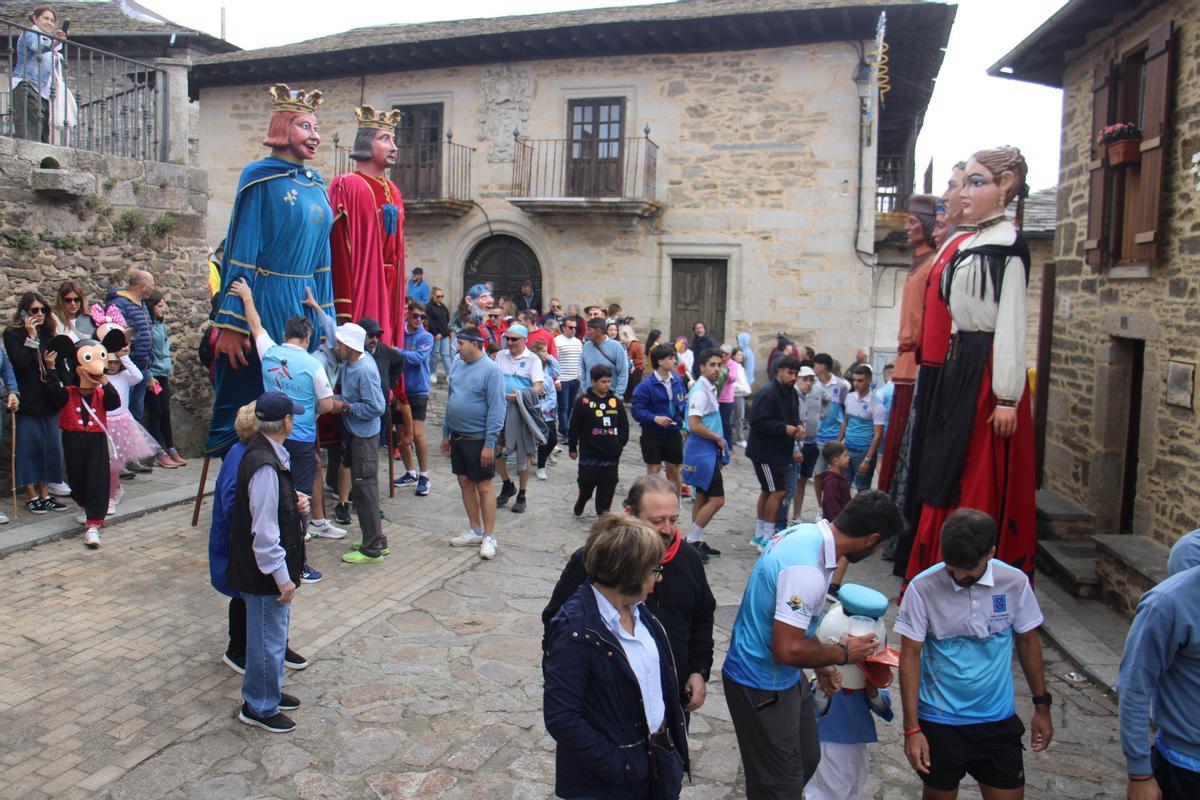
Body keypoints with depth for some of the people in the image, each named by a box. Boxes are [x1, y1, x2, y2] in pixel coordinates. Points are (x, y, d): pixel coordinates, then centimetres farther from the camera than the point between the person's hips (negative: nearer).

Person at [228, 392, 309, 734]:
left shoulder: (268, 453, 3)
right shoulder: (265, 466, -27)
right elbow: (264, 531, -26)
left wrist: (295, 503, -1)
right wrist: (282, 577, -20)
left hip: (271, 569, 10)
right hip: (265, 574, -10)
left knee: (274, 633, 24)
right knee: (268, 638, 7)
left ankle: (269, 691, 41)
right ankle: (259, 707, 24)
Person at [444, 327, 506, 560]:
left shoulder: (490, 370, -16)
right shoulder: (457, 364, 5)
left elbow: (497, 409, -18)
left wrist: (489, 444, -20)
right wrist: (446, 433, 14)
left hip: (479, 438, -7)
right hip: (457, 436, 7)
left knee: (484, 486, 0)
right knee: (465, 482, 14)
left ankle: (489, 537, 9)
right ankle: (476, 532, 26)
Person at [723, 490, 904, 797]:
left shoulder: (806, 532, -4)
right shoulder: (806, 572, -34)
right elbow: (787, 649, -31)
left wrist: (820, 663, 14)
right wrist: (842, 653, -14)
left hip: (786, 677, 10)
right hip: (761, 685, -10)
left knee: (807, 759, 24)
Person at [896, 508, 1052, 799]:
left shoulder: (1015, 582, -10)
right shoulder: (923, 587, -18)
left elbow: (1028, 642, 5)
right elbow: (910, 656, -12)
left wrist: (1042, 706, 11)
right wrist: (911, 728, -13)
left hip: (998, 718, 2)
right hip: (940, 720, -2)